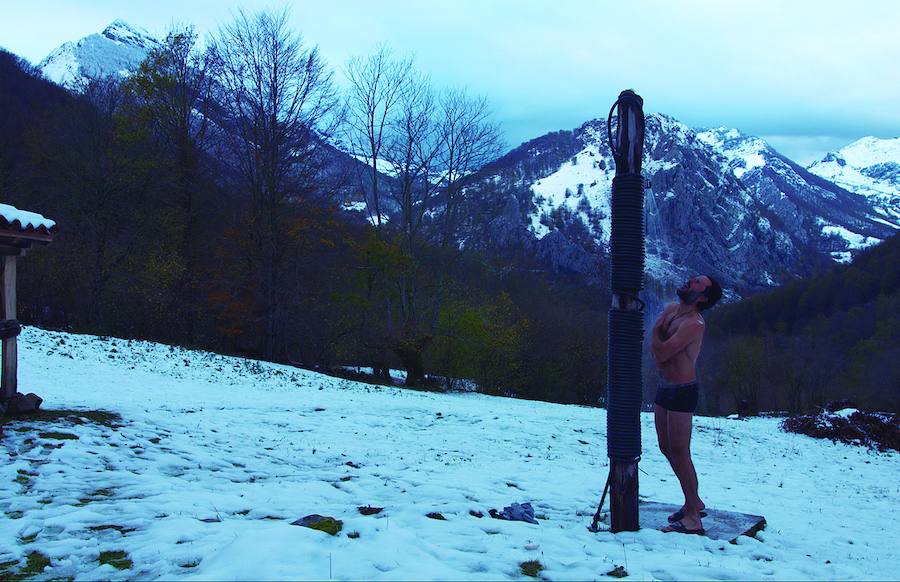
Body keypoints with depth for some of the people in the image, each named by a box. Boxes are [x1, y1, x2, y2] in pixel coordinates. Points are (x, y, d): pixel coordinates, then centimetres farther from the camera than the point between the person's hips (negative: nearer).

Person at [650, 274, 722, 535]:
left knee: (680, 453, -6)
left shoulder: (694, 324, -20)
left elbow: (660, 352, -25)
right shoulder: (670, 309, 7)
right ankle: (694, 501, 30)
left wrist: (657, 331, -8)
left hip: (682, 391, -9)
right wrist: (660, 350, -12)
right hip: (665, 387, 9)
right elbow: (655, 350, 10)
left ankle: (692, 517, 2)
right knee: (667, 449, 16)